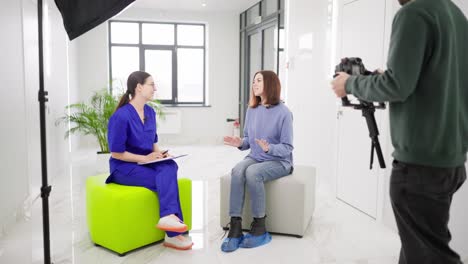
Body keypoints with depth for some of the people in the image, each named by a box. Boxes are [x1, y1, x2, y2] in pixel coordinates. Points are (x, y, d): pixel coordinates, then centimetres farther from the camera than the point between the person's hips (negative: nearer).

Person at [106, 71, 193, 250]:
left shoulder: (150, 112, 6)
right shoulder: (121, 116, -18)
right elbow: (116, 153, -16)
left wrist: (158, 153, -2)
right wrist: (145, 158, -18)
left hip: (147, 162, 6)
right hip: (125, 167, -6)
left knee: (170, 167, -27)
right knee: (168, 181, -26)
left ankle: (168, 217, -39)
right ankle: (173, 235, -27)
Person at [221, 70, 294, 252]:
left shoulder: (283, 112, -11)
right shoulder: (251, 110, 6)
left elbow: (287, 148, -11)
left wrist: (269, 148, -30)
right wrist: (240, 143, -9)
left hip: (279, 162, -4)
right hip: (255, 158, 5)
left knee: (252, 173, -35)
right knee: (237, 171, -29)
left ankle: (259, 228, -20)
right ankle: (235, 227, -28)